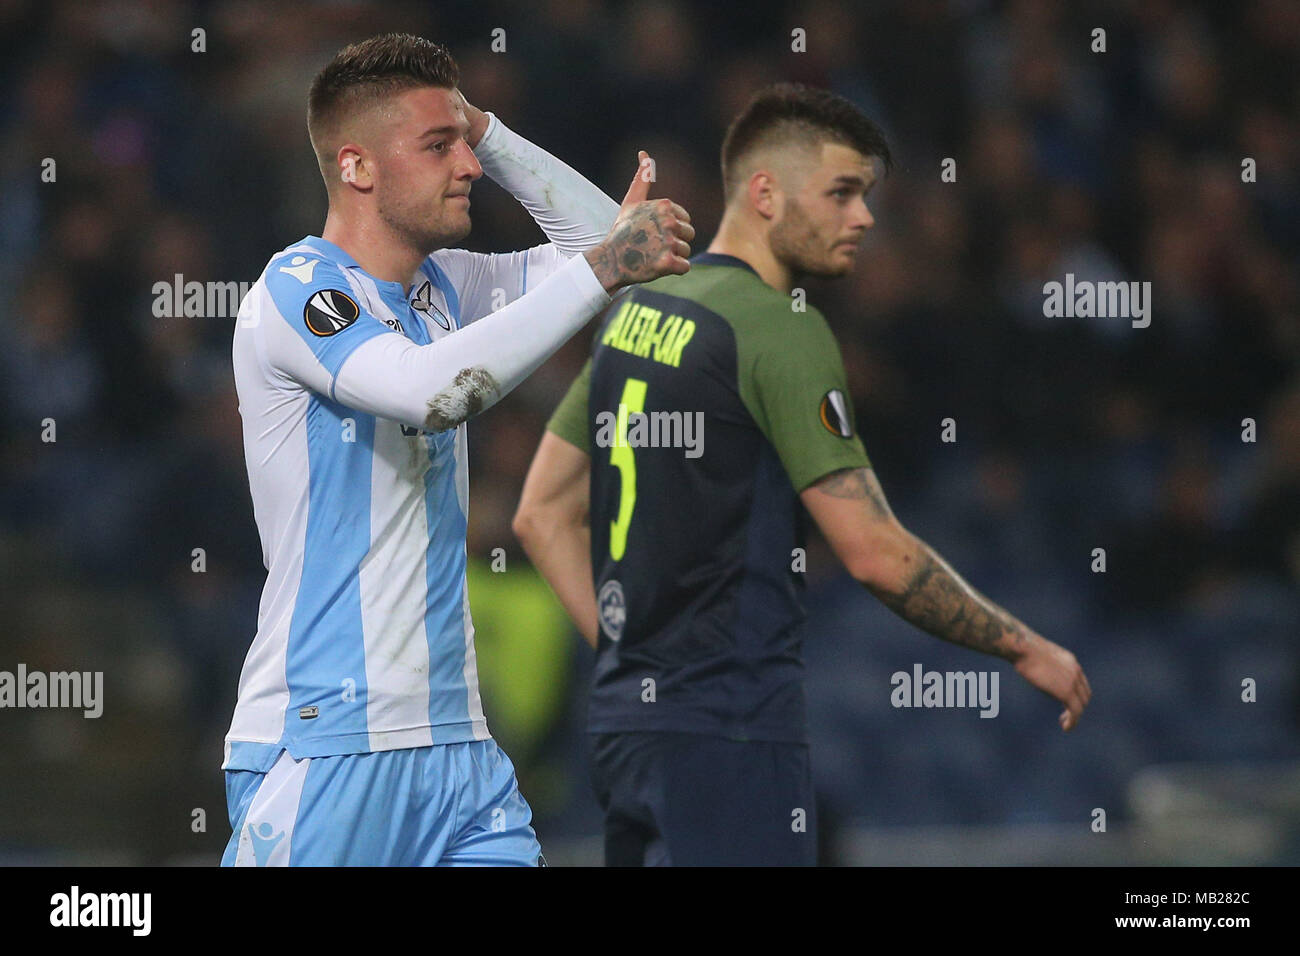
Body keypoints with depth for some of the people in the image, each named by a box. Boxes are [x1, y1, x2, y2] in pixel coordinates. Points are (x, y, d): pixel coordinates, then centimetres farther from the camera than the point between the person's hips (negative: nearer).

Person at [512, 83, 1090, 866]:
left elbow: (543, 515, 18)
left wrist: (629, 653, 16)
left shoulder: (633, 313, 13)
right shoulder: (781, 332, -12)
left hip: (625, 720, 9)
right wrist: (1023, 649, -5)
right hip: (730, 735, -9)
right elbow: (876, 553, -16)